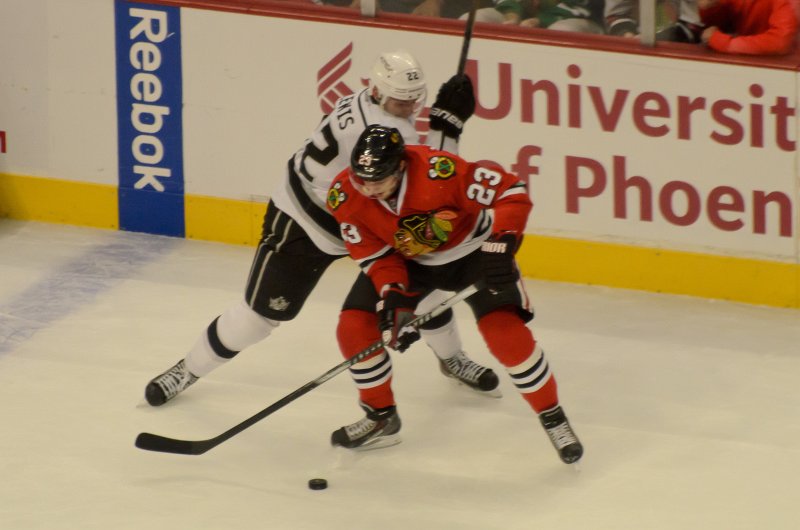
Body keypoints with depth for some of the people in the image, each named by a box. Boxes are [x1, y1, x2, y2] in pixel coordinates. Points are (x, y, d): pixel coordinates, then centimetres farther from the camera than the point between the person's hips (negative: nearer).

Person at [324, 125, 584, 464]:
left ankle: (554, 419, 1)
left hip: (471, 248, -4)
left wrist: (501, 243, -39)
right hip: (405, 259, 4)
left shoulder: (438, 172, -38)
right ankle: (381, 418, 16)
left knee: (506, 332, -19)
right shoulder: (344, 196, -24)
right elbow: (374, 255, -14)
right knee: (354, 328, -8)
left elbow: (511, 193, -29)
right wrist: (392, 296, -29)